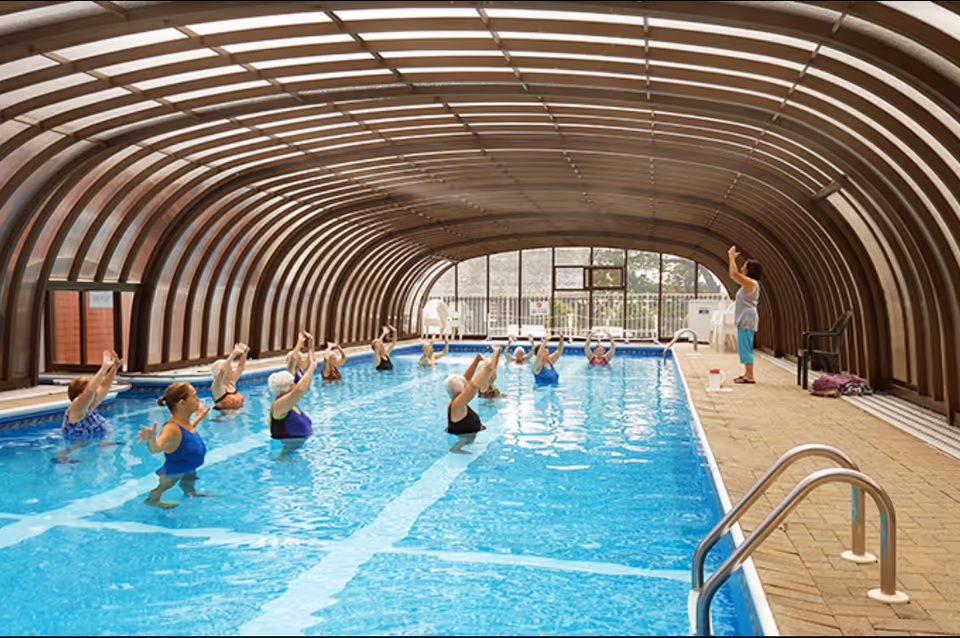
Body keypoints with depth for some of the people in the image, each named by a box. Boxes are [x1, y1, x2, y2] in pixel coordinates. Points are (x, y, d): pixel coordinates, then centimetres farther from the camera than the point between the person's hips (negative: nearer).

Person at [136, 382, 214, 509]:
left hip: (188, 473, 10)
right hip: (172, 477, -10)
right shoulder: (172, 428, -33)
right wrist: (151, 440, -73)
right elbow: (156, 448, -52)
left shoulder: (186, 424, -2)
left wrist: (199, 417, 36)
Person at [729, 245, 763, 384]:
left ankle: (750, 376, -7)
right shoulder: (747, 283, 15)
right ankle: (747, 374, 19)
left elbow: (735, 273, -23)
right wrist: (732, 258, 22)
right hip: (744, 320, 10)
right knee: (744, 348, 13)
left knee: (746, 347, -9)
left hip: (747, 320, -10)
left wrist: (732, 257, -12)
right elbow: (734, 274, 27)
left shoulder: (751, 283, -13)